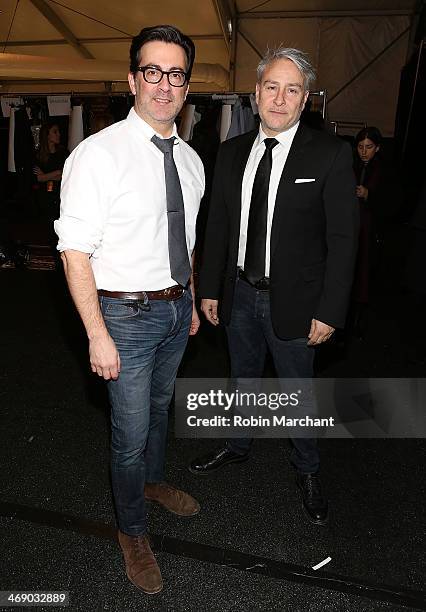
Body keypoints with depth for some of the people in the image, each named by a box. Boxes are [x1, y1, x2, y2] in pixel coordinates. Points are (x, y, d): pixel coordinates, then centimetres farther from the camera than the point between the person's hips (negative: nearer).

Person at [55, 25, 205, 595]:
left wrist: (191, 301, 16)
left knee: (160, 405, 25)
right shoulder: (98, 154, -16)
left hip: (176, 308, 7)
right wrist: (98, 336, -20)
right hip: (127, 313, -6)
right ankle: (132, 531, 34)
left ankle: (153, 481, 53)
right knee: (131, 432, 6)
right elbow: (75, 252, -18)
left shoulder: (190, 159, 5)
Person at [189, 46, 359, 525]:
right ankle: (238, 446, 47)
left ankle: (307, 470, 38)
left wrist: (329, 311, -14)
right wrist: (209, 288, 6)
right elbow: (217, 225, 7)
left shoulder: (330, 154, -10)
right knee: (243, 378, 22)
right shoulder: (232, 152, 3)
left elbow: (342, 239, -11)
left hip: (292, 300, -4)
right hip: (240, 293, 4)